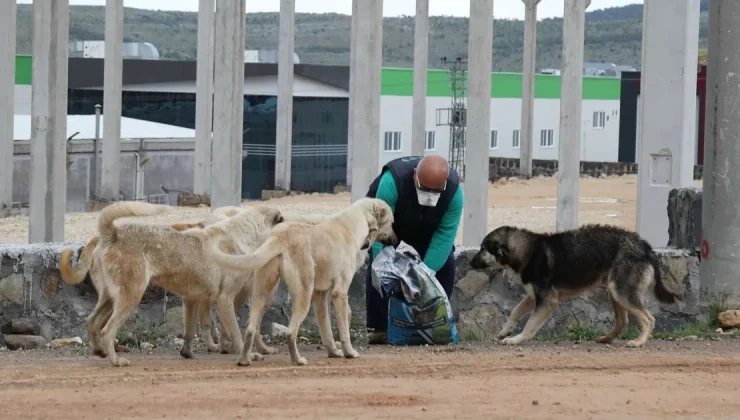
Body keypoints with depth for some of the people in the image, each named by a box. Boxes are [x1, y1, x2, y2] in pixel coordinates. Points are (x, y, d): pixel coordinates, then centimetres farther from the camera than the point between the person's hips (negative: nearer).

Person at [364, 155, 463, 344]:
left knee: (445, 262, -13)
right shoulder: (392, 181, -43)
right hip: (385, 217, -3)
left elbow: (444, 235, -30)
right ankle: (377, 328, -14)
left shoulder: (454, 190, -33)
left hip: (426, 228, 3)